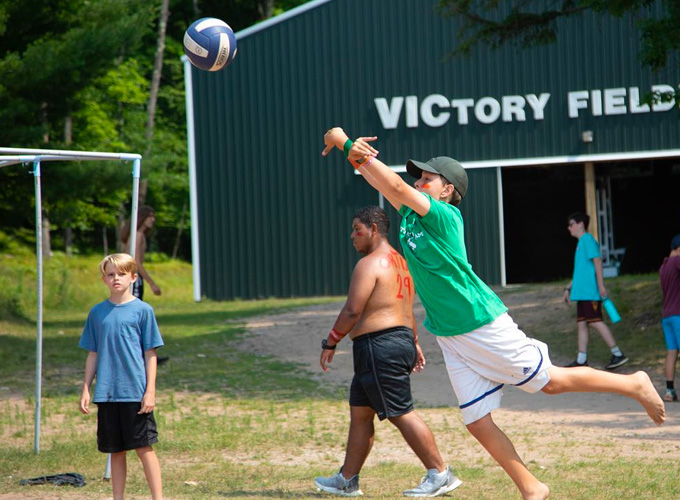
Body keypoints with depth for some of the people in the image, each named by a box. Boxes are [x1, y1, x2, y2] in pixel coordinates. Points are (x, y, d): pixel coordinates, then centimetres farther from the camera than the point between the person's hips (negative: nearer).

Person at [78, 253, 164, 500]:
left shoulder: (142, 310, -1)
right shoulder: (97, 312, 9)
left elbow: (150, 354, -1)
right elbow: (93, 355, 14)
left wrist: (150, 391, -7)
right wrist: (86, 390, 9)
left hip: (136, 393, -3)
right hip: (106, 393, 3)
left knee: (144, 447, -4)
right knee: (116, 451, 9)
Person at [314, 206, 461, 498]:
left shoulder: (370, 264, -13)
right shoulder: (399, 262, 19)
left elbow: (352, 310, -18)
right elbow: (406, 308, 25)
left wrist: (330, 344, -11)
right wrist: (414, 343, 30)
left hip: (379, 346, -11)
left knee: (401, 413, -8)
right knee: (359, 413, 14)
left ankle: (440, 474, -8)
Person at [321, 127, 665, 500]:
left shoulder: (445, 216, -16)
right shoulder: (410, 213, 7)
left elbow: (395, 186, -25)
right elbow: (382, 184, 2)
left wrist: (348, 145, -26)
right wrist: (355, 155, -20)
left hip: (484, 326, -8)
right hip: (450, 337, 8)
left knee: (550, 381, 2)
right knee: (477, 423, 3)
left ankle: (633, 385, 21)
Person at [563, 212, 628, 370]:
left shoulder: (588, 240, -8)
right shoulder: (581, 242, 21)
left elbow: (597, 261, -16)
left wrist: (601, 285, -21)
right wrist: (568, 288, 28)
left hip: (590, 291, -10)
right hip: (582, 292, 10)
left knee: (596, 322, -11)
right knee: (581, 323, 7)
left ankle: (618, 354, -10)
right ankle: (581, 360, 9)